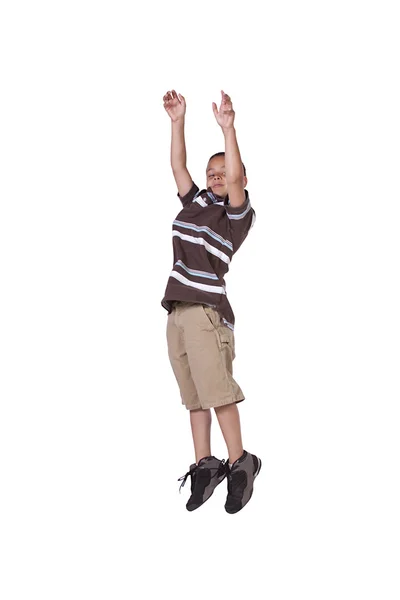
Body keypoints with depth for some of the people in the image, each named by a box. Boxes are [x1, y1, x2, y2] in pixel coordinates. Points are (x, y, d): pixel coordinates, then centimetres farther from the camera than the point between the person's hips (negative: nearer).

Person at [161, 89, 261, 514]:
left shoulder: (238, 212, 1)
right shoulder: (195, 202, 19)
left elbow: (235, 178, -15)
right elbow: (177, 164, 20)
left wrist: (227, 128, -19)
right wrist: (178, 121, 14)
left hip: (207, 307, -6)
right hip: (178, 308, 7)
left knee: (218, 390, -9)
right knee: (193, 394, 6)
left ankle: (240, 465, -1)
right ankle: (204, 465, 10)